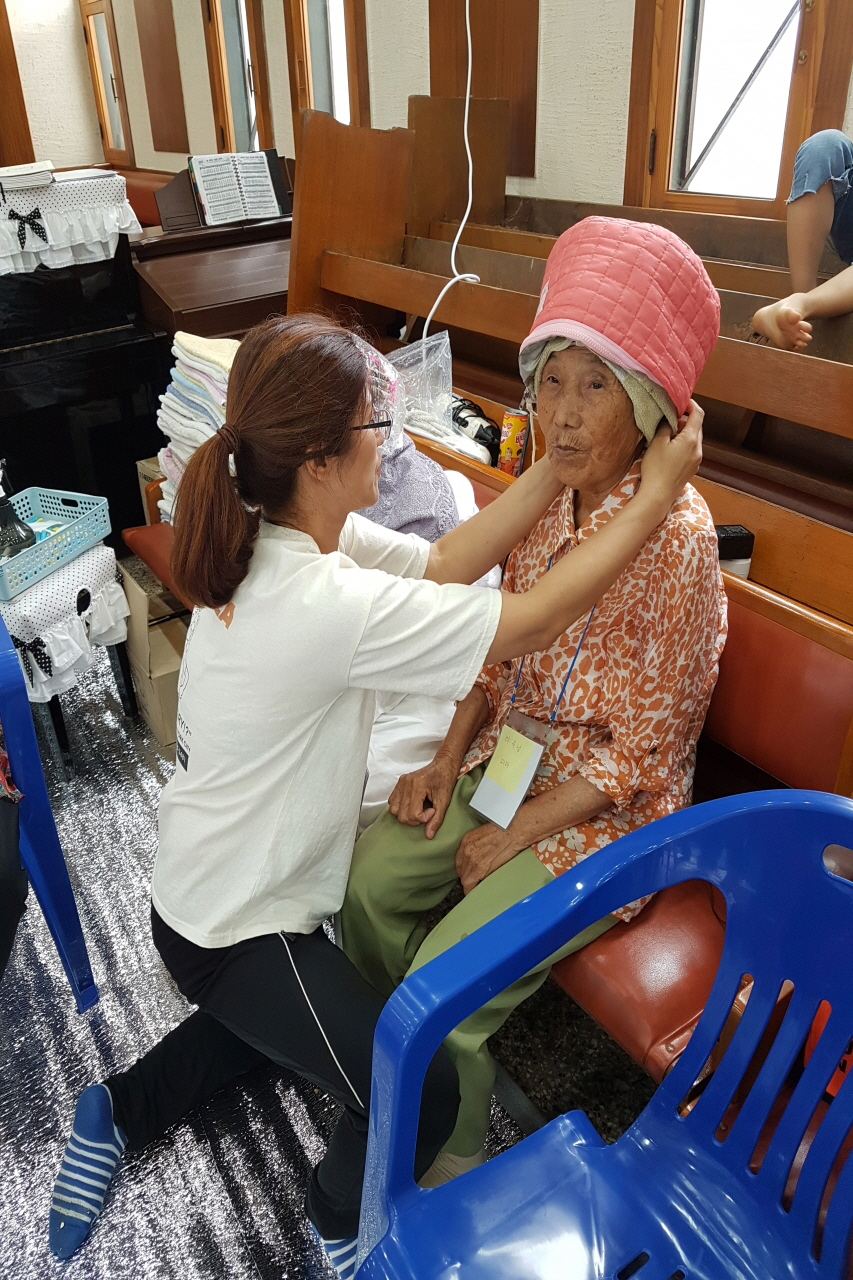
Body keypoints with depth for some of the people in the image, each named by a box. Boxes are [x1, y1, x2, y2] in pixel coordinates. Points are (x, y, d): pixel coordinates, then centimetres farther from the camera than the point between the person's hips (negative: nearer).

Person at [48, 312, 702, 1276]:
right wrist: (655, 496, -20)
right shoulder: (328, 605, -36)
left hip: (201, 889, 9)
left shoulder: (274, 533, -8)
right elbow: (531, 625, -29)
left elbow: (443, 561, -6)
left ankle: (119, 1111, 39)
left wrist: (560, 463, -11)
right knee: (421, 1098, -2)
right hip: (237, 930, -9)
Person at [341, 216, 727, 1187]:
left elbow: (640, 753, -18)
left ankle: (450, 1164, 19)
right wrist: (447, 761, -2)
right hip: (514, 757, 7)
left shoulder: (675, 537, -24)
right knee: (367, 878, -4)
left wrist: (512, 837, -14)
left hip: (612, 811, -6)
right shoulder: (547, 493, -2)